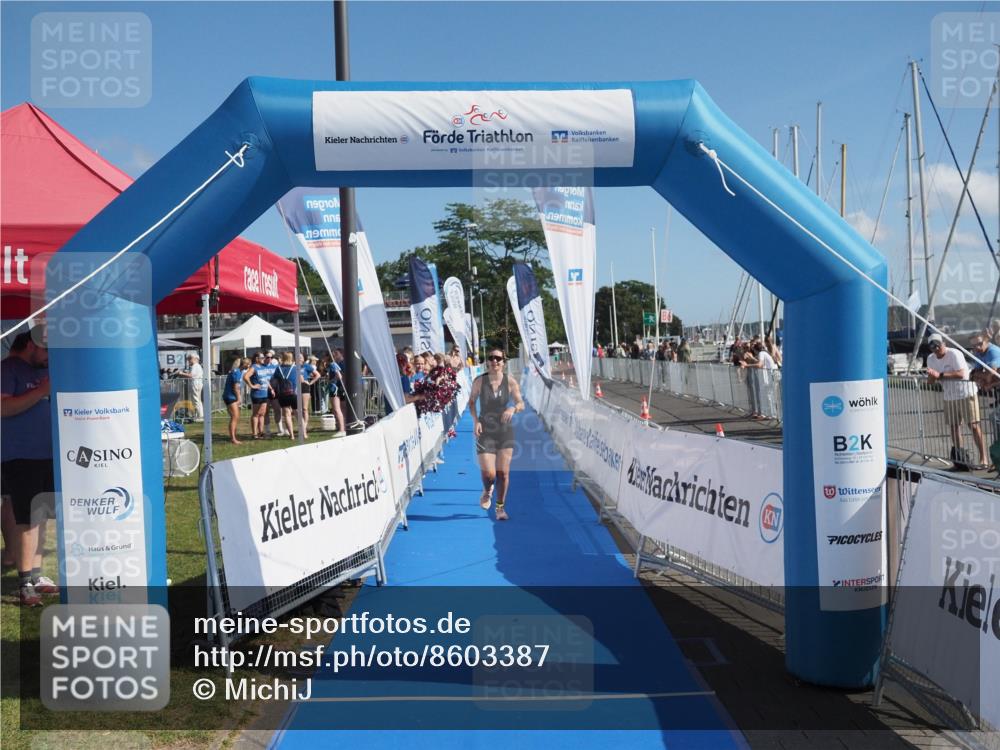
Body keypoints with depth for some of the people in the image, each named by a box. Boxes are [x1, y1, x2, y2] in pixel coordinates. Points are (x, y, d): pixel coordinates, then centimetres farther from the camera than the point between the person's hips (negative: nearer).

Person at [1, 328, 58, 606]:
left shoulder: (48, 367, 15)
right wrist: (41, 391, -24)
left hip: (49, 454, 7)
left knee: (40, 516, 12)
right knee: (27, 519, -7)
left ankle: (36, 574, 22)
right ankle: (26, 582, -2)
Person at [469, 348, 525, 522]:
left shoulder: (510, 382, -6)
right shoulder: (479, 381, -6)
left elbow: (521, 404, -4)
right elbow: (472, 401, 7)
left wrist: (513, 408, -27)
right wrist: (475, 421, -8)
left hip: (505, 431, 1)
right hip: (485, 431, -1)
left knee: (503, 472, 3)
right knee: (488, 473, -8)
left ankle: (500, 508, 21)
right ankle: (487, 492, 28)